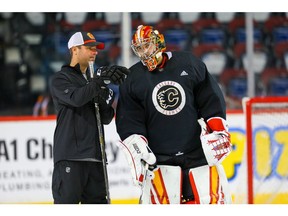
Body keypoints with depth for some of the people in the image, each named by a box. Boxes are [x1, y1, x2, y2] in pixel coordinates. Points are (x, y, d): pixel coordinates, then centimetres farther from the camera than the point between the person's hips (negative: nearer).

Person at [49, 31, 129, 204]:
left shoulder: (93, 80, 21)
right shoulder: (60, 79, 1)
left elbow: (106, 119, 16)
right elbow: (76, 98, -21)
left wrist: (105, 102, -5)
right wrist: (102, 79, -27)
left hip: (94, 156, 7)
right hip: (70, 156, -7)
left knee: (98, 200, 8)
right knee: (67, 201, -11)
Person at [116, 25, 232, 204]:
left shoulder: (188, 63, 3)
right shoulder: (133, 79, 6)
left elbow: (212, 100, 5)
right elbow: (128, 120, 3)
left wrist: (218, 132, -1)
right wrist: (138, 149, -7)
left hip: (199, 151, 0)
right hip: (159, 157, 0)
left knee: (212, 199, -1)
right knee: (160, 200, -9)